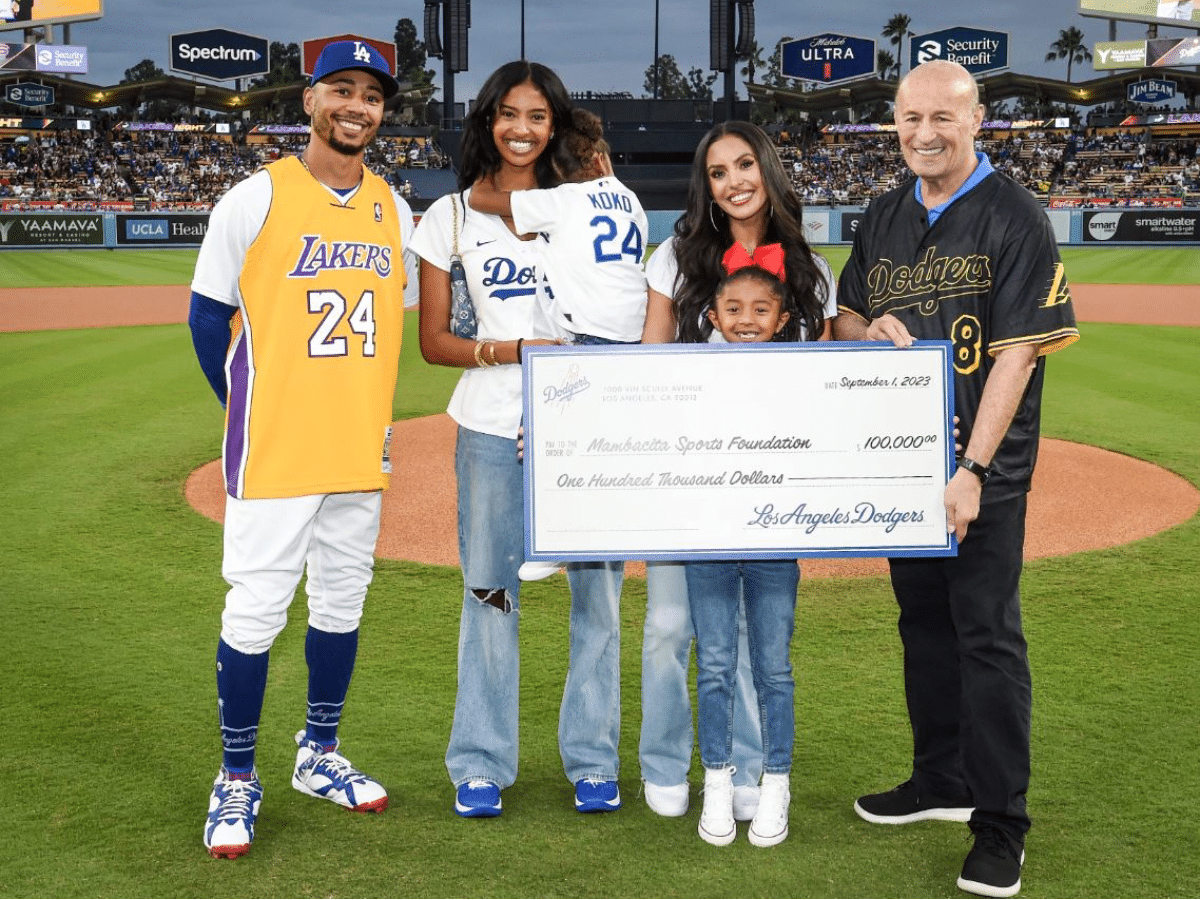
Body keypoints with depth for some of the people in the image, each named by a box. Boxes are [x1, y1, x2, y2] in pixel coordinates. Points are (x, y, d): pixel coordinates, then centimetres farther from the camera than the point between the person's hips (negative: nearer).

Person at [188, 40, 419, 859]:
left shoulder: (395, 210, 8)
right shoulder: (256, 199, -6)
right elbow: (207, 317, -1)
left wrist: (368, 407, 12)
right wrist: (252, 412, 2)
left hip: (361, 450, 5)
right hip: (273, 451, -5)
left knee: (343, 602, 13)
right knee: (256, 611, -2)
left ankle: (320, 756, 30)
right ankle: (238, 781, 14)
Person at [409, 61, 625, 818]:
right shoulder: (452, 215, 6)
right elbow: (434, 341, 3)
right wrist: (513, 350, -12)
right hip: (493, 427, -1)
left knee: (597, 589, 2)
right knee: (490, 593, 4)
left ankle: (593, 760, 17)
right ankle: (482, 764, 18)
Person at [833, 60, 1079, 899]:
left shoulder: (1016, 217, -9)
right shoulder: (884, 217, 10)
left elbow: (1016, 355, -16)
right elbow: (843, 315, 19)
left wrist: (972, 469, -22)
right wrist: (870, 330, -7)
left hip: (985, 467, -6)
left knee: (987, 633, -4)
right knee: (923, 619, 15)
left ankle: (1001, 823, 6)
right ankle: (942, 780, 30)